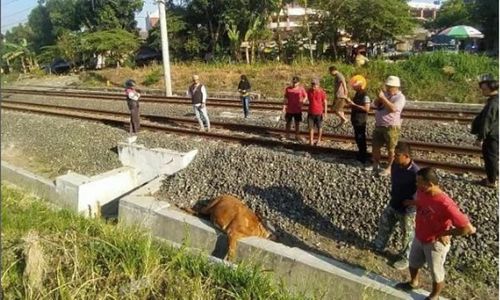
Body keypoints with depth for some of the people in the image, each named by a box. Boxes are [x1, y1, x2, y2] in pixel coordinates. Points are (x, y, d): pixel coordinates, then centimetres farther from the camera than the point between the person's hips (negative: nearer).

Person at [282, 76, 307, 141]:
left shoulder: (301, 89, -5)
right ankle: (287, 135, 24)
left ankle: (297, 136, 23)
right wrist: (284, 106, -5)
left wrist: (302, 101, -15)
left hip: (298, 110, 0)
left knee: (297, 123, 10)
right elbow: (285, 98, 2)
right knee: (288, 122, 10)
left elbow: (306, 96, 4)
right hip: (289, 110, 0)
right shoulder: (288, 89, -4)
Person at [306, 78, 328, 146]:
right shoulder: (309, 91, -1)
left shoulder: (321, 92, -12)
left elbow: (325, 103, -7)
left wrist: (325, 113, -10)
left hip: (319, 112, -3)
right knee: (311, 127, 0)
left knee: (319, 127, 13)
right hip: (311, 112, 3)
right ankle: (311, 141, 5)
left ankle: (319, 140, 29)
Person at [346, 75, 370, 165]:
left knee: (361, 139, 0)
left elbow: (366, 109, -28)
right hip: (355, 120, 9)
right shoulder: (357, 94, 9)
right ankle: (361, 154, 31)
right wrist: (350, 102, 2)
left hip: (361, 121, -9)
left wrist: (353, 104, -27)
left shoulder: (365, 96, -19)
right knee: (357, 138, 18)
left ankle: (363, 158, 10)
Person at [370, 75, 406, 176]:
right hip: (379, 125, 7)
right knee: (375, 146, 13)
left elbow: (393, 108, -27)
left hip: (391, 127, -7)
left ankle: (389, 168, 16)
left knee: (391, 149, 4)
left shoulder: (400, 97, -12)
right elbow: (375, 104, 9)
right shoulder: (386, 94, 10)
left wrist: (383, 98, -24)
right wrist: (379, 97, -9)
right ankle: (375, 165, 30)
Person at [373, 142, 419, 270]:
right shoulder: (395, 165, -10)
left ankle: (405, 259, 39)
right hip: (393, 204, 7)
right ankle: (378, 246, 50)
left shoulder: (415, 172, -32)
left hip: (407, 210, -7)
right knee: (384, 225, 25)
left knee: (407, 236, 16)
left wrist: (413, 213, -19)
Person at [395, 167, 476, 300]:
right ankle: (413, 283, 57)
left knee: (436, 272, 19)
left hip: (435, 243, -7)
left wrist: (445, 234, -23)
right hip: (418, 237, 7)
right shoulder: (421, 192, -15)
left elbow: (468, 228, -33)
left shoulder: (445, 204, -37)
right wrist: (411, 202, -5)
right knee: (413, 263, 28)